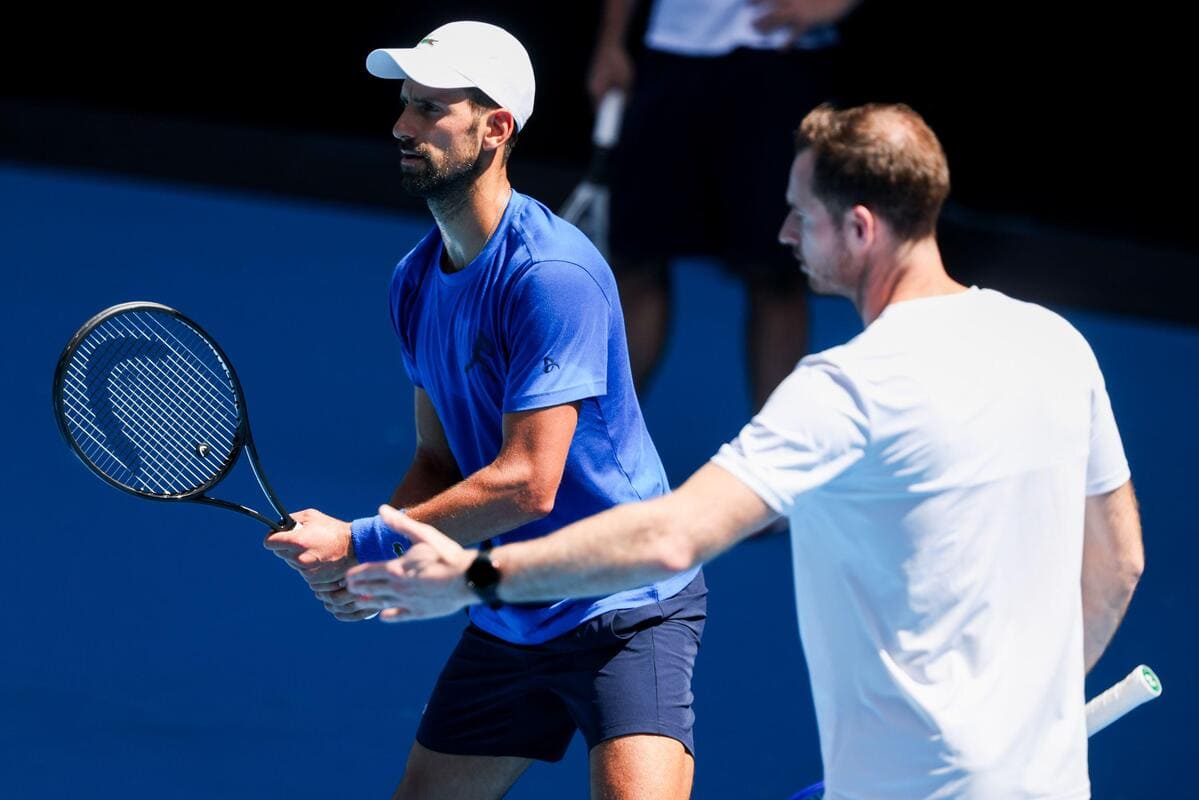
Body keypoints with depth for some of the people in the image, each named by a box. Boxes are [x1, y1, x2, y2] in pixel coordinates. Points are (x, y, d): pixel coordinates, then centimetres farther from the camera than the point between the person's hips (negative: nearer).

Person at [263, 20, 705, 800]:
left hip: (626, 612, -8)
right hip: (506, 620, 8)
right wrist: (362, 568, -7)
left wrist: (360, 543, -21)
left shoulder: (552, 275, -22)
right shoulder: (416, 281, 5)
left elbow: (527, 484, -26)